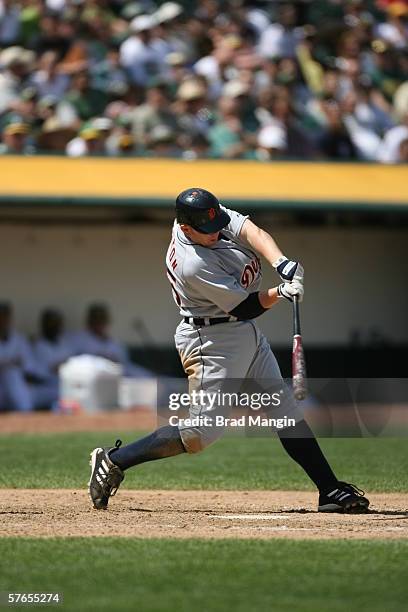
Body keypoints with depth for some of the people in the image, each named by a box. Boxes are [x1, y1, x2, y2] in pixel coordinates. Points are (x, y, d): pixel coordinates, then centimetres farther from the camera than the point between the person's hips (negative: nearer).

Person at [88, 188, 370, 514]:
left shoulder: (214, 216, -6)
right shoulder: (192, 265, -27)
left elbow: (255, 234, -19)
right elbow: (246, 306, -21)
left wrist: (282, 264, -36)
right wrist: (280, 292, -35)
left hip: (247, 333, 9)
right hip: (212, 340, -9)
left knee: (286, 408, 9)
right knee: (202, 430, -12)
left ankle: (331, 490, 12)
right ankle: (113, 461, -3)